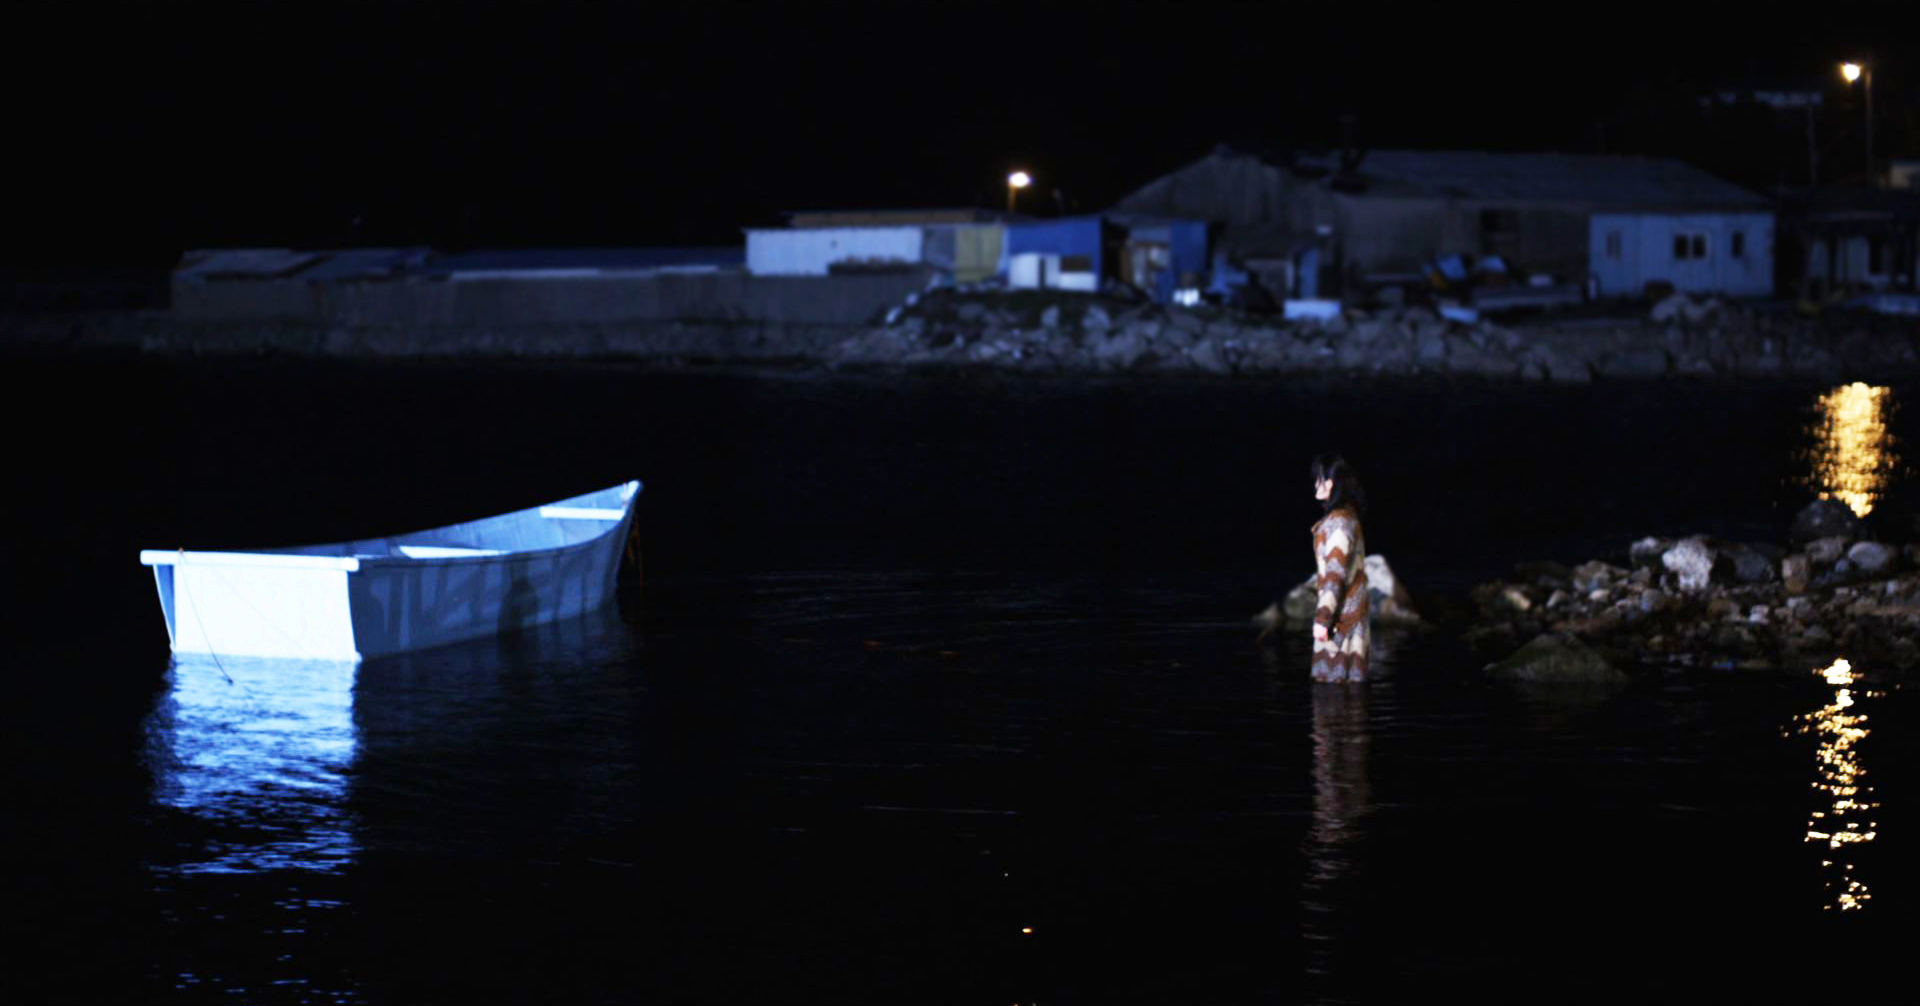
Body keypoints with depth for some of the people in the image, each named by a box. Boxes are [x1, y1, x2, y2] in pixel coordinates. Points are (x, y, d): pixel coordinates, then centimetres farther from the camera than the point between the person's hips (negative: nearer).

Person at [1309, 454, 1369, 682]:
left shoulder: (1339, 522, -19)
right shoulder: (1346, 515, 12)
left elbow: (1335, 575, -22)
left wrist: (1323, 619, -22)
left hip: (1339, 612, -10)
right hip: (1350, 610, 10)